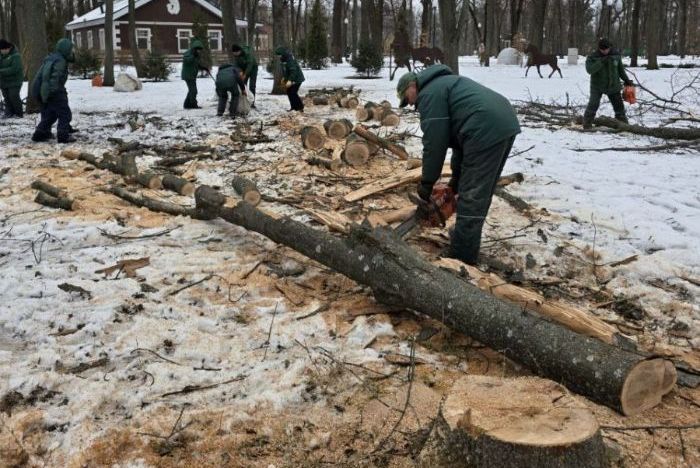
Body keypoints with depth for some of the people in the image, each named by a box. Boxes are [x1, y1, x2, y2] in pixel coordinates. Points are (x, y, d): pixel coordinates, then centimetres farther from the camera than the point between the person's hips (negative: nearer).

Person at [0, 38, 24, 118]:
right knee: (7, 98, 6)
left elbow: (14, 69, -23)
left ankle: (19, 113, 1)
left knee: (13, 97, -10)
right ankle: (9, 113, 11)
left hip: (14, 81, -7)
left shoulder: (15, 56, -14)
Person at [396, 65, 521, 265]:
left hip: (486, 132, -10)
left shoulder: (429, 93, 1)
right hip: (505, 123, 10)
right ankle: (467, 240, 33)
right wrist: (456, 178, 28)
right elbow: (458, 134, 30)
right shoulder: (444, 84, 31)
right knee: (480, 193, 20)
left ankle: (462, 260, 2)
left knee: (471, 198, -4)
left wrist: (425, 187, 3)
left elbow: (434, 142, -4)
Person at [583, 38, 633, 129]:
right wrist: (601, 62, -36)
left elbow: (620, 69, 13)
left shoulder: (616, 55, 0)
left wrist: (626, 80, 16)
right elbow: (589, 70, -29)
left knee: (619, 105, 8)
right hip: (597, 86, -4)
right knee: (593, 104, -19)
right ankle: (587, 123, -12)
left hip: (613, 85, 4)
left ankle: (623, 123, 21)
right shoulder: (593, 57, -13)